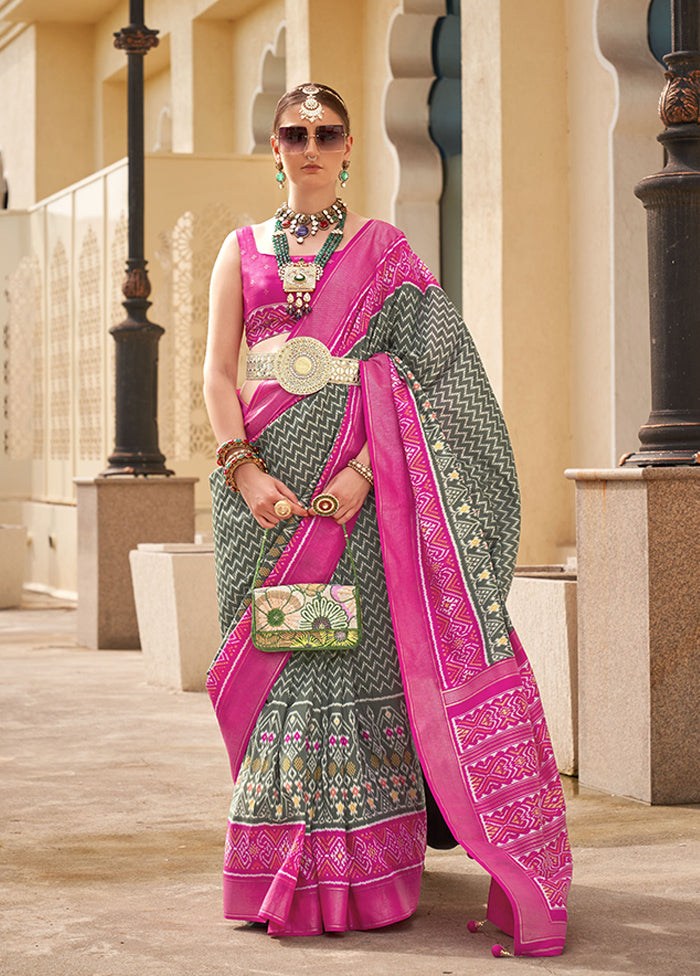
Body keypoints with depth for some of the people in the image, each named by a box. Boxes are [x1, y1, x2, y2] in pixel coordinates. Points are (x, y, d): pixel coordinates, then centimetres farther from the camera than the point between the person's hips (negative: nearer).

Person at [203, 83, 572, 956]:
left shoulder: (382, 248, 8)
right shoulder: (243, 249, 14)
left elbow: (417, 371, -1)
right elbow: (218, 370, 6)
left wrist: (364, 469, -15)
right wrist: (244, 466, -10)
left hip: (354, 479, -2)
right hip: (262, 475, 2)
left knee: (357, 651, -6)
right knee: (276, 659, 0)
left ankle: (361, 874, 1)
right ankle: (283, 875, 8)